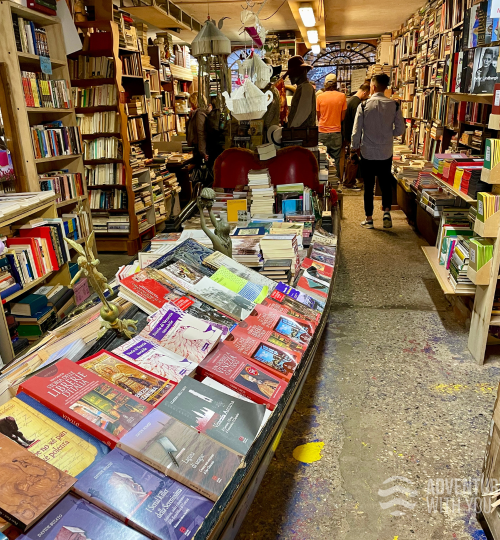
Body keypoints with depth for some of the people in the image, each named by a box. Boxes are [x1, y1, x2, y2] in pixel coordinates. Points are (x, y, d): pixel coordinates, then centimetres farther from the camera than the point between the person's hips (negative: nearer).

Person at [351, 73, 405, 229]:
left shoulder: (364, 106, -11)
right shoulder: (394, 105, -5)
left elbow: (356, 131, -8)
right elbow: (400, 130, -1)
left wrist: (354, 147, 9)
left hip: (367, 153, -2)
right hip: (386, 153, 2)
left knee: (369, 186, 8)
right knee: (386, 184, 18)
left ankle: (369, 219, 15)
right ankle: (387, 211, 3)